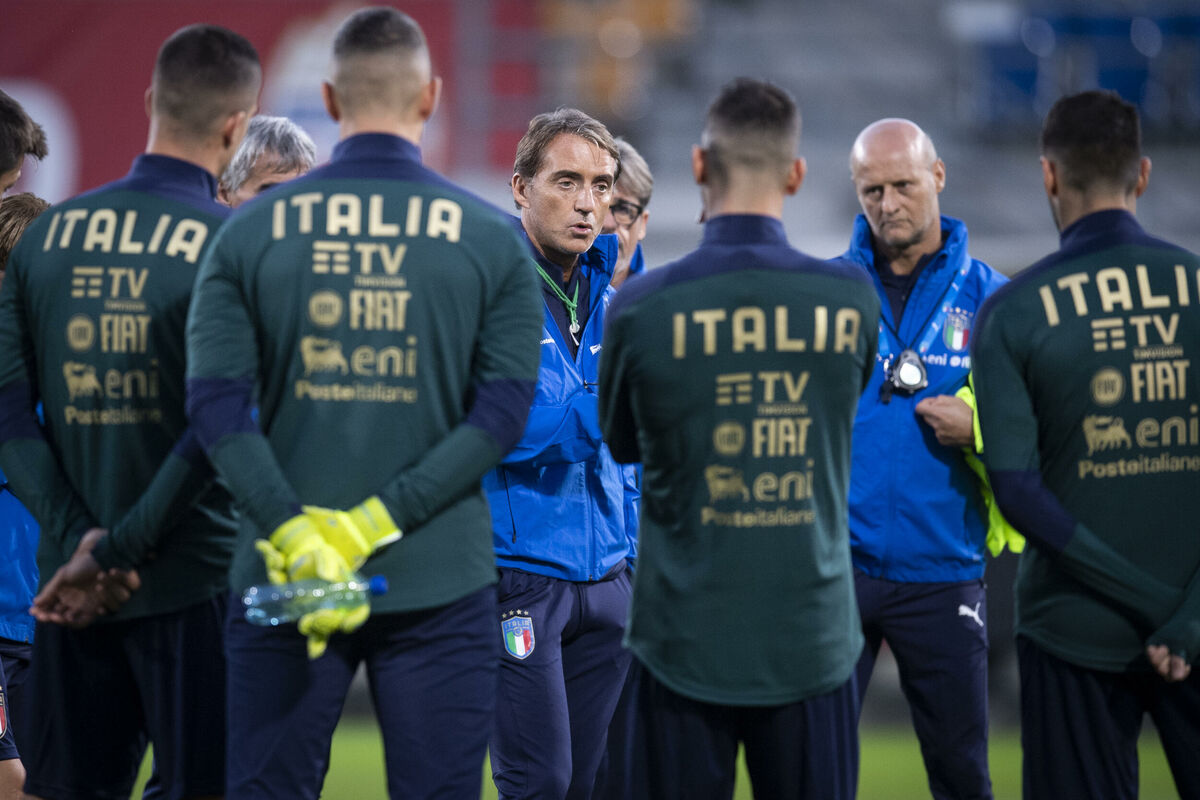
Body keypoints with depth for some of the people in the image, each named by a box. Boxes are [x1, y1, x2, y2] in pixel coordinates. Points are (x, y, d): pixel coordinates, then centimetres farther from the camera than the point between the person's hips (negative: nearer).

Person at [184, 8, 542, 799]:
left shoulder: (250, 231, 2)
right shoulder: (491, 239, -1)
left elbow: (216, 403, -7)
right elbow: (502, 414, -8)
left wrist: (296, 535, -14)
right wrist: (379, 524, -12)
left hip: (281, 580, 1)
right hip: (440, 581, -1)